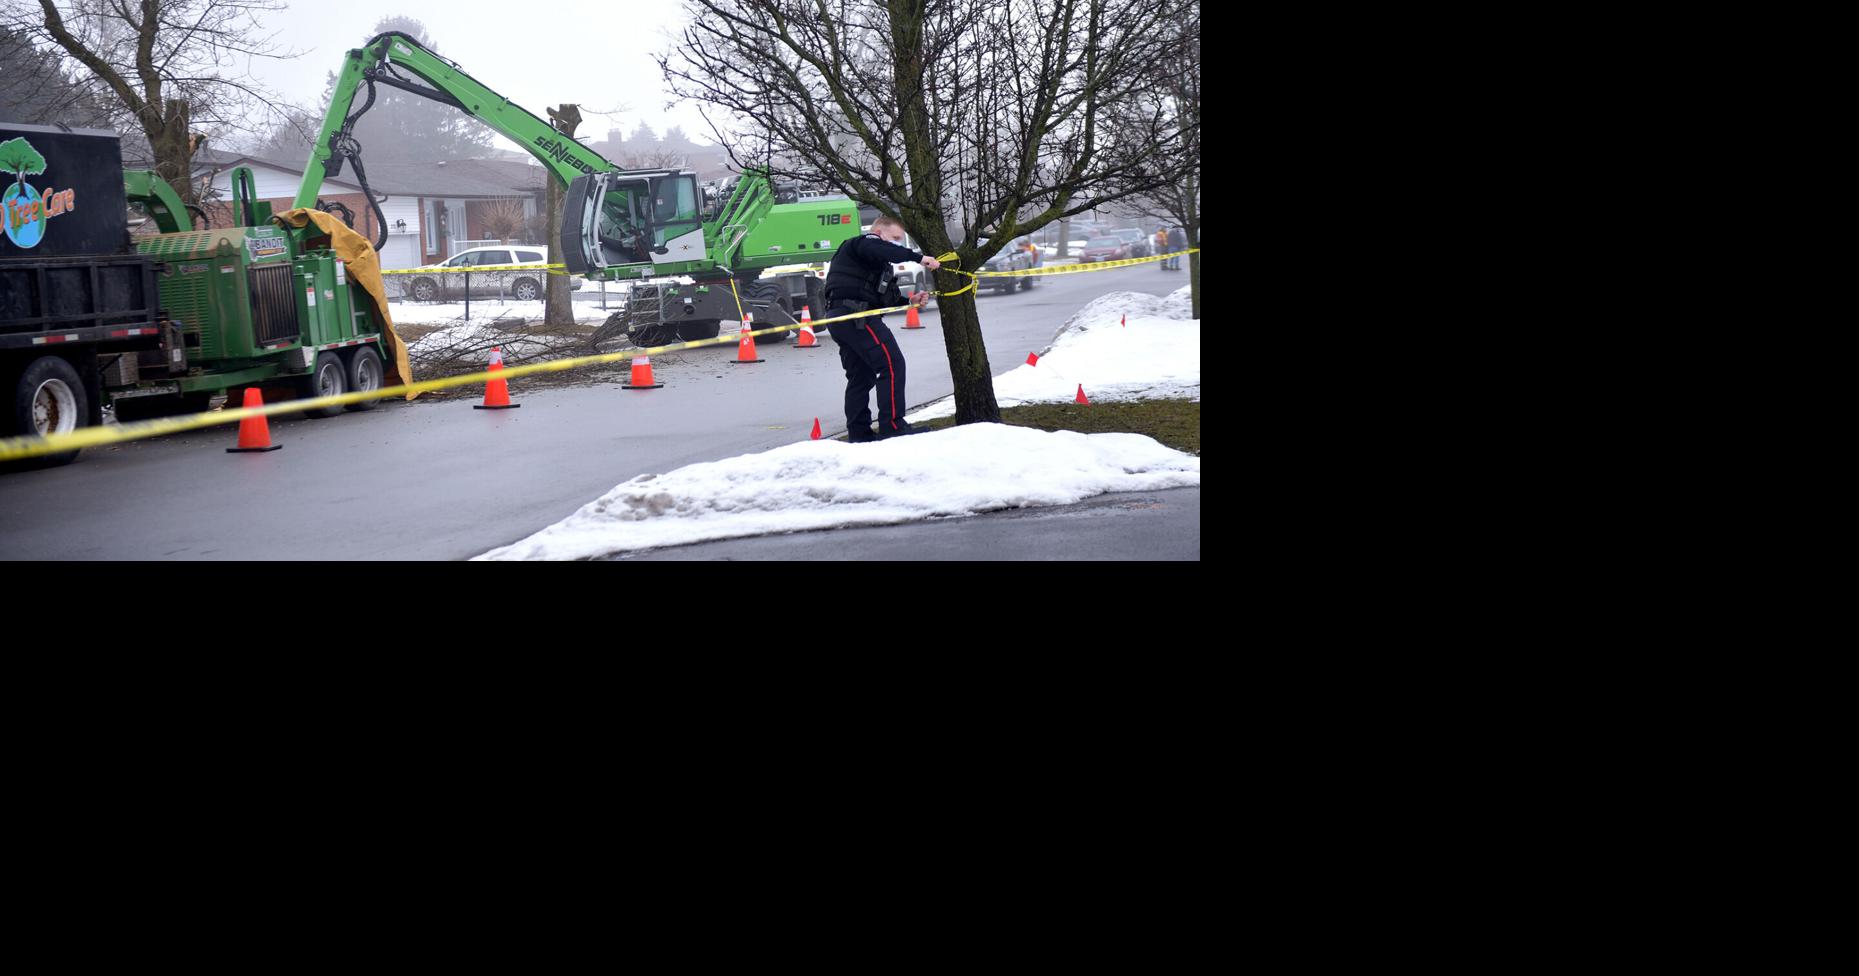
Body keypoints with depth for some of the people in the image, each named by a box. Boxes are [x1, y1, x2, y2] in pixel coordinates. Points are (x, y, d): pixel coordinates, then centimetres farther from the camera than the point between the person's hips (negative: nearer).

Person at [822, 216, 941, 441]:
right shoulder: (865, 242, 1)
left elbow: (884, 299, 23)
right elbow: (880, 250, -24)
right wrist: (917, 257, -26)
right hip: (856, 315, -11)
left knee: (861, 376, 14)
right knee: (891, 364, -13)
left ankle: (859, 434, 15)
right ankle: (892, 427, -16)